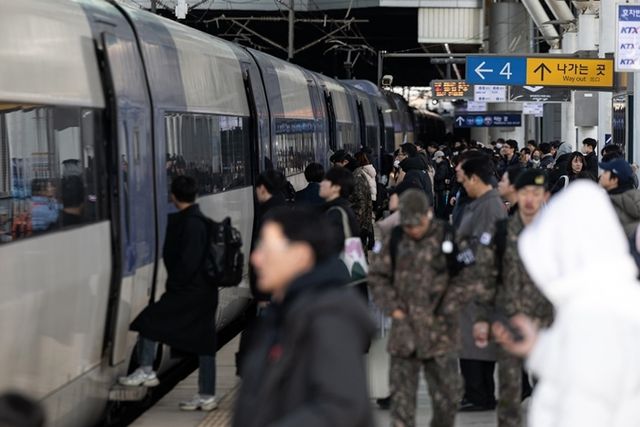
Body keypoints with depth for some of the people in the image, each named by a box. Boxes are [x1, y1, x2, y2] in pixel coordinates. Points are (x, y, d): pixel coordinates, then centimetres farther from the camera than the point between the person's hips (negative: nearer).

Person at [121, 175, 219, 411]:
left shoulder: (190, 223, -16)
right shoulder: (201, 220, 13)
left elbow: (188, 262, -21)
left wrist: (173, 284, -10)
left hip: (188, 293, -10)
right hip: (205, 293, 10)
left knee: (149, 320, -2)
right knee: (204, 344, 10)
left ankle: (146, 371, 5)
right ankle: (207, 396, 15)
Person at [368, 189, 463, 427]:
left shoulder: (448, 238, -4)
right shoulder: (394, 241, 3)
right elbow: (377, 276, 10)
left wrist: (448, 306, -7)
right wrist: (393, 307, 0)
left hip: (439, 331, -2)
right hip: (404, 331, 2)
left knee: (447, 395, 5)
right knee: (401, 395, 3)